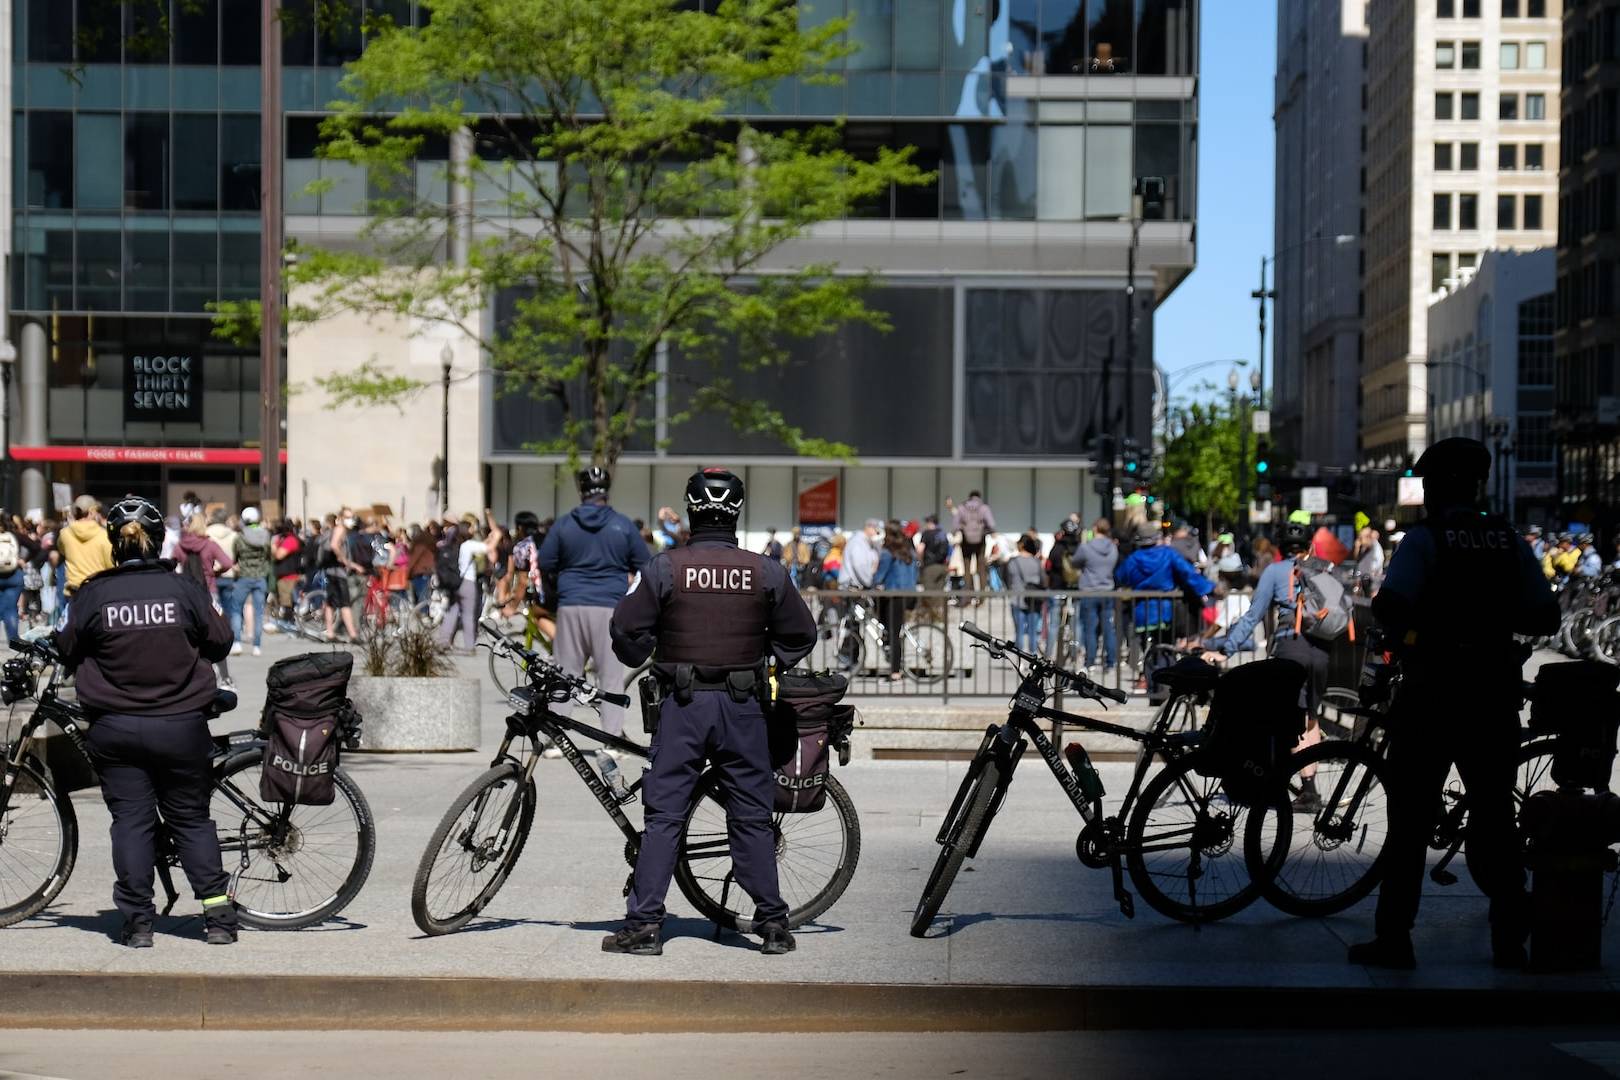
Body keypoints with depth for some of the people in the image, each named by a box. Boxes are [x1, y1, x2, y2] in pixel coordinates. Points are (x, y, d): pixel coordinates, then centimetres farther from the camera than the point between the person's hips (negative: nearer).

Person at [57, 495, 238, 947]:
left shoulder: (93, 593, -6)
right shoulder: (185, 588, -6)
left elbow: (69, 650, 5)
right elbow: (221, 642, 2)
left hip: (115, 728, 0)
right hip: (180, 725, 0)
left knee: (130, 820, 7)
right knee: (192, 818, 11)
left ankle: (137, 922, 5)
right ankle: (218, 914, 6)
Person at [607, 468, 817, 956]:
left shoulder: (665, 568, -6)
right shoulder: (766, 572, -1)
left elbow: (627, 630, -3)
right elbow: (800, 636, 8)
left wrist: (641, 660, 19)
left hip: (683, 701, -1)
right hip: (744, 703, 1)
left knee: (664, 814, 3)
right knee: (752, 817, 9)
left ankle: (644, 924, 2)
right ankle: (773, 924, 11)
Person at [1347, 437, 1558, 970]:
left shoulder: (1424, 538, -8)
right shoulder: (1510, 541, 5)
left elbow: (1390, 603, -24)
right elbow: (1544, 617, 2)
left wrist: (1401, 634, -4)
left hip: (1431, 696, -4)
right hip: (1494, 698, 4)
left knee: (1411, 820, 3)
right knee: (1494, 817, 14)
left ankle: (1394, 938, 3)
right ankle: (1511, 936, 15)